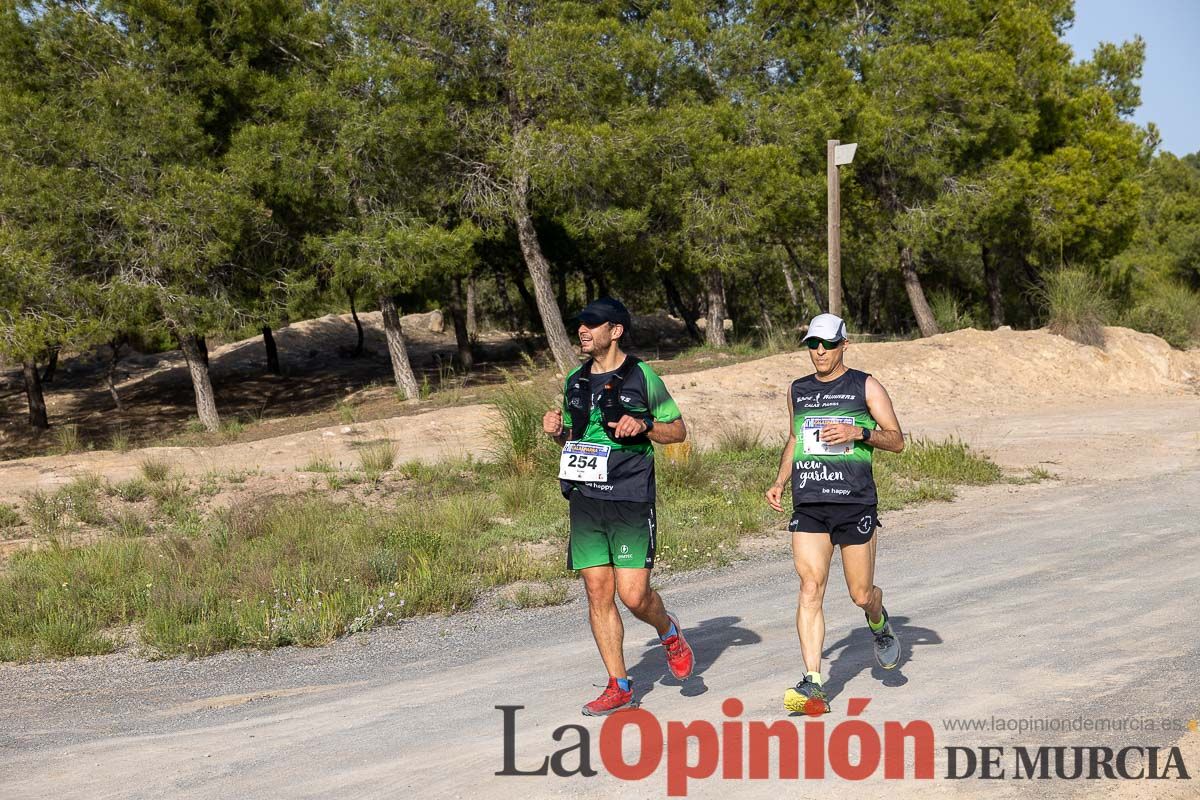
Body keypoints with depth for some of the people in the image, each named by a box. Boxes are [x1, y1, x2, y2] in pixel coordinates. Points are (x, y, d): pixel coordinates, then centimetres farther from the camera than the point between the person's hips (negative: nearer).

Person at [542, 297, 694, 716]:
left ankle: (669, 631, 25)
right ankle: (619, 686, 13)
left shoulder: (642, 377, -3)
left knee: (633, 594, -9)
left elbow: (678, 430, 4)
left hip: (630, 498, -5)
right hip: (585, 498, 5)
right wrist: (556, 430, 1)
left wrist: (643, 425, -14)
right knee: (598, 592, 3)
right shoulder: (575, 381, 12)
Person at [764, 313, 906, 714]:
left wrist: (858, 432, -16)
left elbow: (897, 440, 2)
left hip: (855, 503, -2)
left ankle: (879, 624, 41)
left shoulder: (865, 386, 4)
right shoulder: (797, 390, 15)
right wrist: (779, 482, 13)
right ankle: (813, 685, -10)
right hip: (808, 505, 3)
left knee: (861, 595, 4)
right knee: (810, 589, -10)